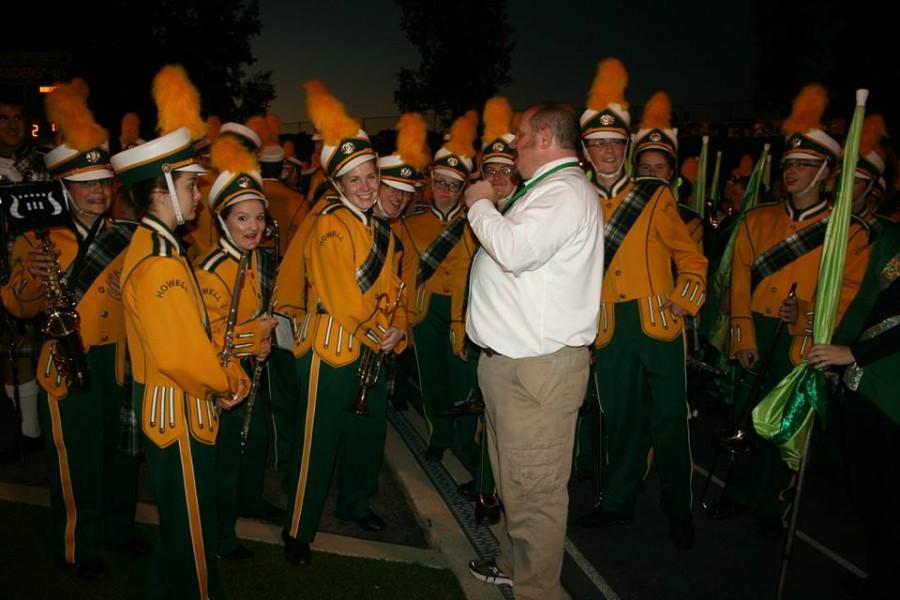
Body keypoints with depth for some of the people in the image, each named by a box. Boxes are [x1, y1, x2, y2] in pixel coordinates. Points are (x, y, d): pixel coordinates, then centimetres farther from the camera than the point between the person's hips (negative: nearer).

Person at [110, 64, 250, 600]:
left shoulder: (159, 246, 8)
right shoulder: (158, 263, -24)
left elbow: (198, 332, 12)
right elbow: (182, 356, -28)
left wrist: (228, 374, 2)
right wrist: (228, 382, -10)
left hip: (182, 408, 10)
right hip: (179, 415, -10)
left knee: (191, 526, 25)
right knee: (191, 535, 7)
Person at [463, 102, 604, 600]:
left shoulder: (567, 191, -14)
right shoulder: (546, 190, 19)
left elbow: (514, 250, -26)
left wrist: (480, 204, -11)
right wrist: (488, 207, 14)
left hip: (537, 367, -11)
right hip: (512, 359, 11)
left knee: (535, 489, 0)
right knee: (514, 480, 22)